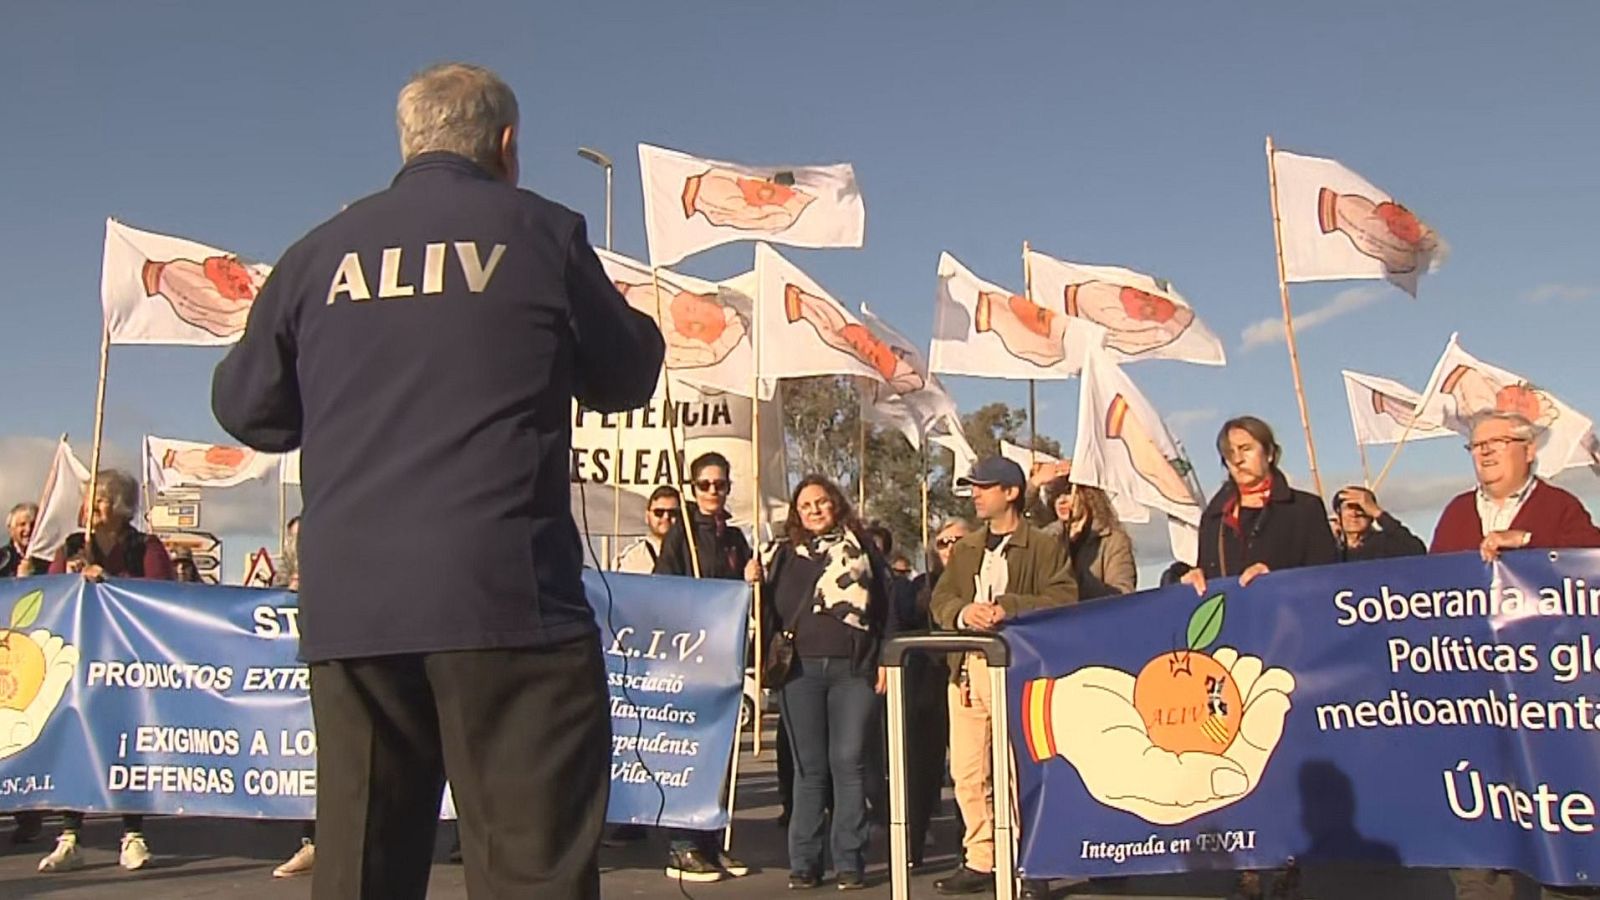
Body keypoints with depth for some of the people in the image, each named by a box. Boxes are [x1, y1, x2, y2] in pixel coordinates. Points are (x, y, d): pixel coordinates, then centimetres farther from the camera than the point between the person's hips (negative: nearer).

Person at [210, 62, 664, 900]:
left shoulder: (319, 252, 11)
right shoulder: (540, 232, 2)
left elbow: (243, 405, 17)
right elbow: (624, 379, 11)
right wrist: (637, 325, 30)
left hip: (346, 603, 5)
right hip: (504, 592, -4)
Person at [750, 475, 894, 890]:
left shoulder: (862, 549, 11)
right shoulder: (783, 554, 14)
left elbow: (886, 607, 9)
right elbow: (770, 610, 12)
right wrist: (755, 584, -7)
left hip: (854, 669, -1)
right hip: (800, 669, 1)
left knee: (849, 763, -1)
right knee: (808, 766, 3)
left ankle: (849, 861, 5)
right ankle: (804, 862, 8)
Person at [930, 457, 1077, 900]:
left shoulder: (1046, 547, 2)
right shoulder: (965, 549, 19)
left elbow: (1062, 600, -9)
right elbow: (940, 600, 12)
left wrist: (1007, 608, -19)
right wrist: (964, 611, -10)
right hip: (968, 668, 6)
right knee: (968, 773, 6)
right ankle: (980, 862, 17)